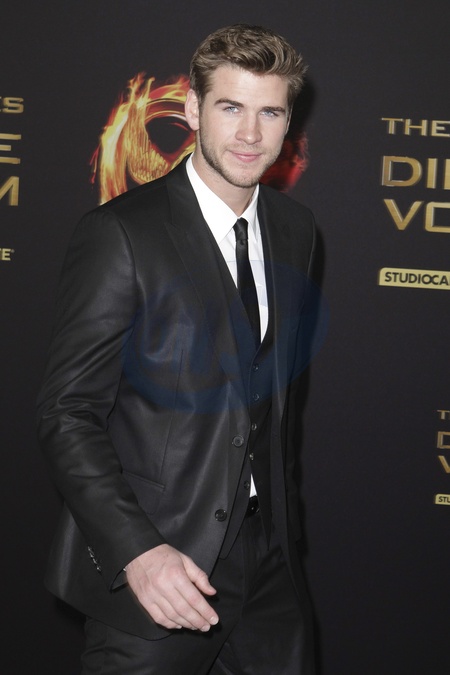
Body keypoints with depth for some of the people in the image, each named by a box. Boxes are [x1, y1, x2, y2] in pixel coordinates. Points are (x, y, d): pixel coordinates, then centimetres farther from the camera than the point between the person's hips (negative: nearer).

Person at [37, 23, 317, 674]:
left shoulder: (293, 227, 7)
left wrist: (284, 511, 15)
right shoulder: (120, 234, -13)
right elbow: (68, 414, -14)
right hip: (156, 561, -5)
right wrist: (137, 550, -24)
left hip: (269, 552, 6)